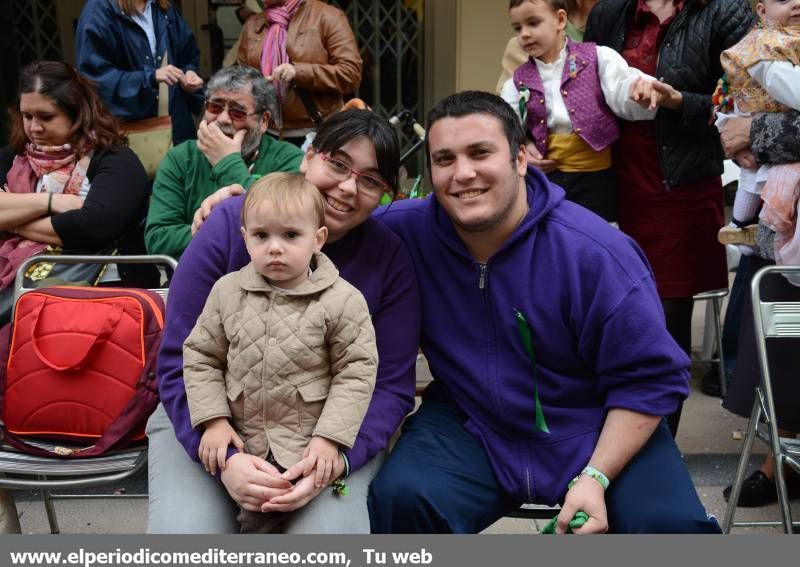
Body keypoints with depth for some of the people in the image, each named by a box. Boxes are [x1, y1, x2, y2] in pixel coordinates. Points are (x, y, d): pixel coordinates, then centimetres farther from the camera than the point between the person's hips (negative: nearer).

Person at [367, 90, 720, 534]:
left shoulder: (597, 253, -19)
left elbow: (650, 378, -12)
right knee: (400, 498, -25)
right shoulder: (405, 232, -12)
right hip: (470, 427, 1)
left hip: (592, 431, -1)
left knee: (672, 524, -23)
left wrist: (595, 477, -18)